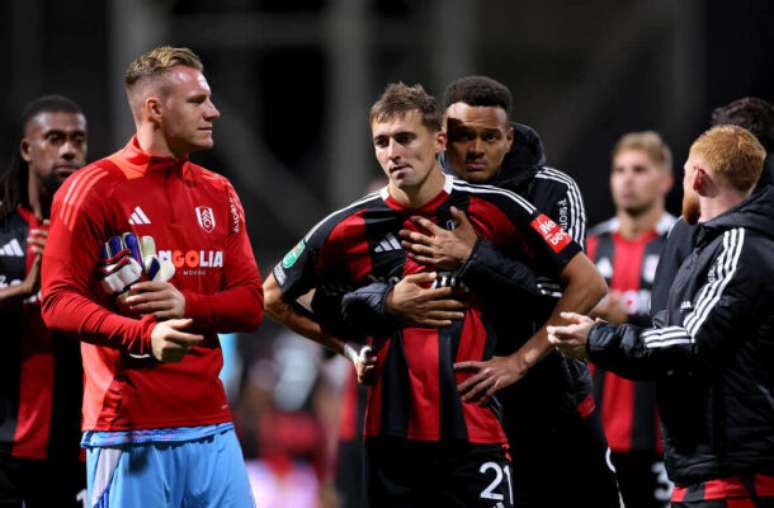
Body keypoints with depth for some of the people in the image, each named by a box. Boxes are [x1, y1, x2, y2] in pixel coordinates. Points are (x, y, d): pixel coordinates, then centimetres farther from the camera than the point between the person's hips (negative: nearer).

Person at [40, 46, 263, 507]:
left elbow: (251, 304, 11)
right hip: (130, 428, -6)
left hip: (212, 425, 6)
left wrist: (187, 306, -10)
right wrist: (144, 335, -24)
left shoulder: (218, 194, 15)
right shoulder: (94, 189, -4)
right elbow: (59, 301, -9)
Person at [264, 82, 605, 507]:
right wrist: (349, 349, 9)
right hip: (390, 437, 2)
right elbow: (274, 297, 17)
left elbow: (587, 282, 1)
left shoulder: (494, 210, -3)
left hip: (474, 435, -2)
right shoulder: (349, 229, 2)